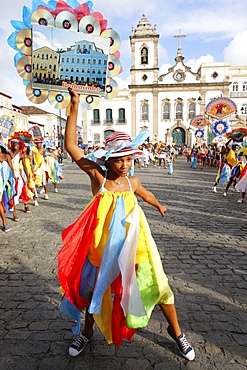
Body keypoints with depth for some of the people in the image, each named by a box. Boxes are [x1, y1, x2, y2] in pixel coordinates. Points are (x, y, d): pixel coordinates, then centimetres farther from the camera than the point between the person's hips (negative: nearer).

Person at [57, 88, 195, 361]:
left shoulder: (132, 182, -2)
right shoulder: (97, 176, -11)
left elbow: (145, 194, 22)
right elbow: (70, 146, -16)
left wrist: (159, 206, 42)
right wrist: (74, 107, -22)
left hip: (134, 243, 2)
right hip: (104, 246, -2)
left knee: (159, 285, 7)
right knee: (97, 289, 17)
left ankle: (176, 332, 35)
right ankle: (87, 332, 47)